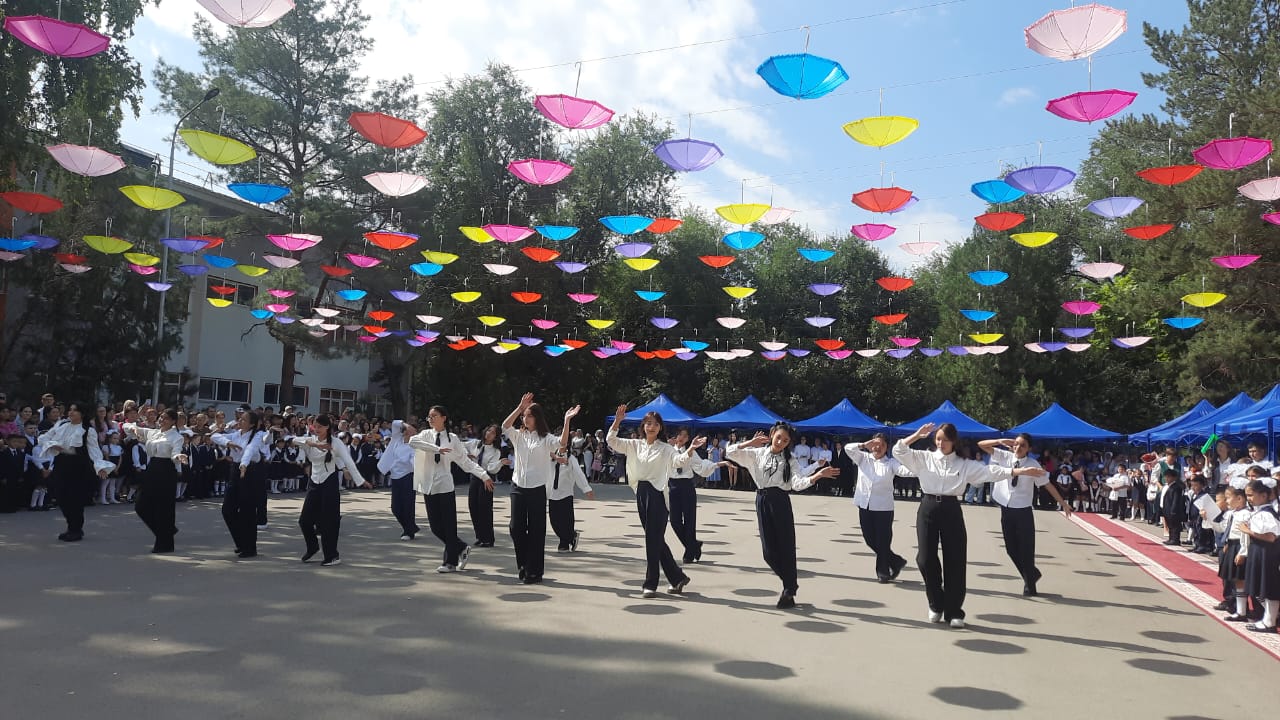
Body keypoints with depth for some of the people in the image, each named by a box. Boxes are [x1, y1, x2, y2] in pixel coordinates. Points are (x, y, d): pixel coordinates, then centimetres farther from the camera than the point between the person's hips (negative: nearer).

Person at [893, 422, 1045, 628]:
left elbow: (991, 471, -1)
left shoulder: (965, 464, 6)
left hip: (951, 510, 1)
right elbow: (898, 451, -3)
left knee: (955, 561, 2)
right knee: (926, 558, -4)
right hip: (928, 508, 0)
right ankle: (936, 605, 19)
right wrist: (918, 435, -8)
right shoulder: (924, 458, 5)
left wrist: (1021, 471, -9)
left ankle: (953, 611, 14)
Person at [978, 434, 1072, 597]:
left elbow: (1047, 484, -1)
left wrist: (1062, 502, 1)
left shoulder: (1033, 464, -8)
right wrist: (1001, 441, -13)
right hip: (1006, 509, 3)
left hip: (1023, 511, -3)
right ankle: (1031, 575, 34)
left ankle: (1029, 584, 21)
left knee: (1026, 549, 3)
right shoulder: (1005, 456, -2)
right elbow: (981, 445, 0)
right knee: (1011, 548, 11)